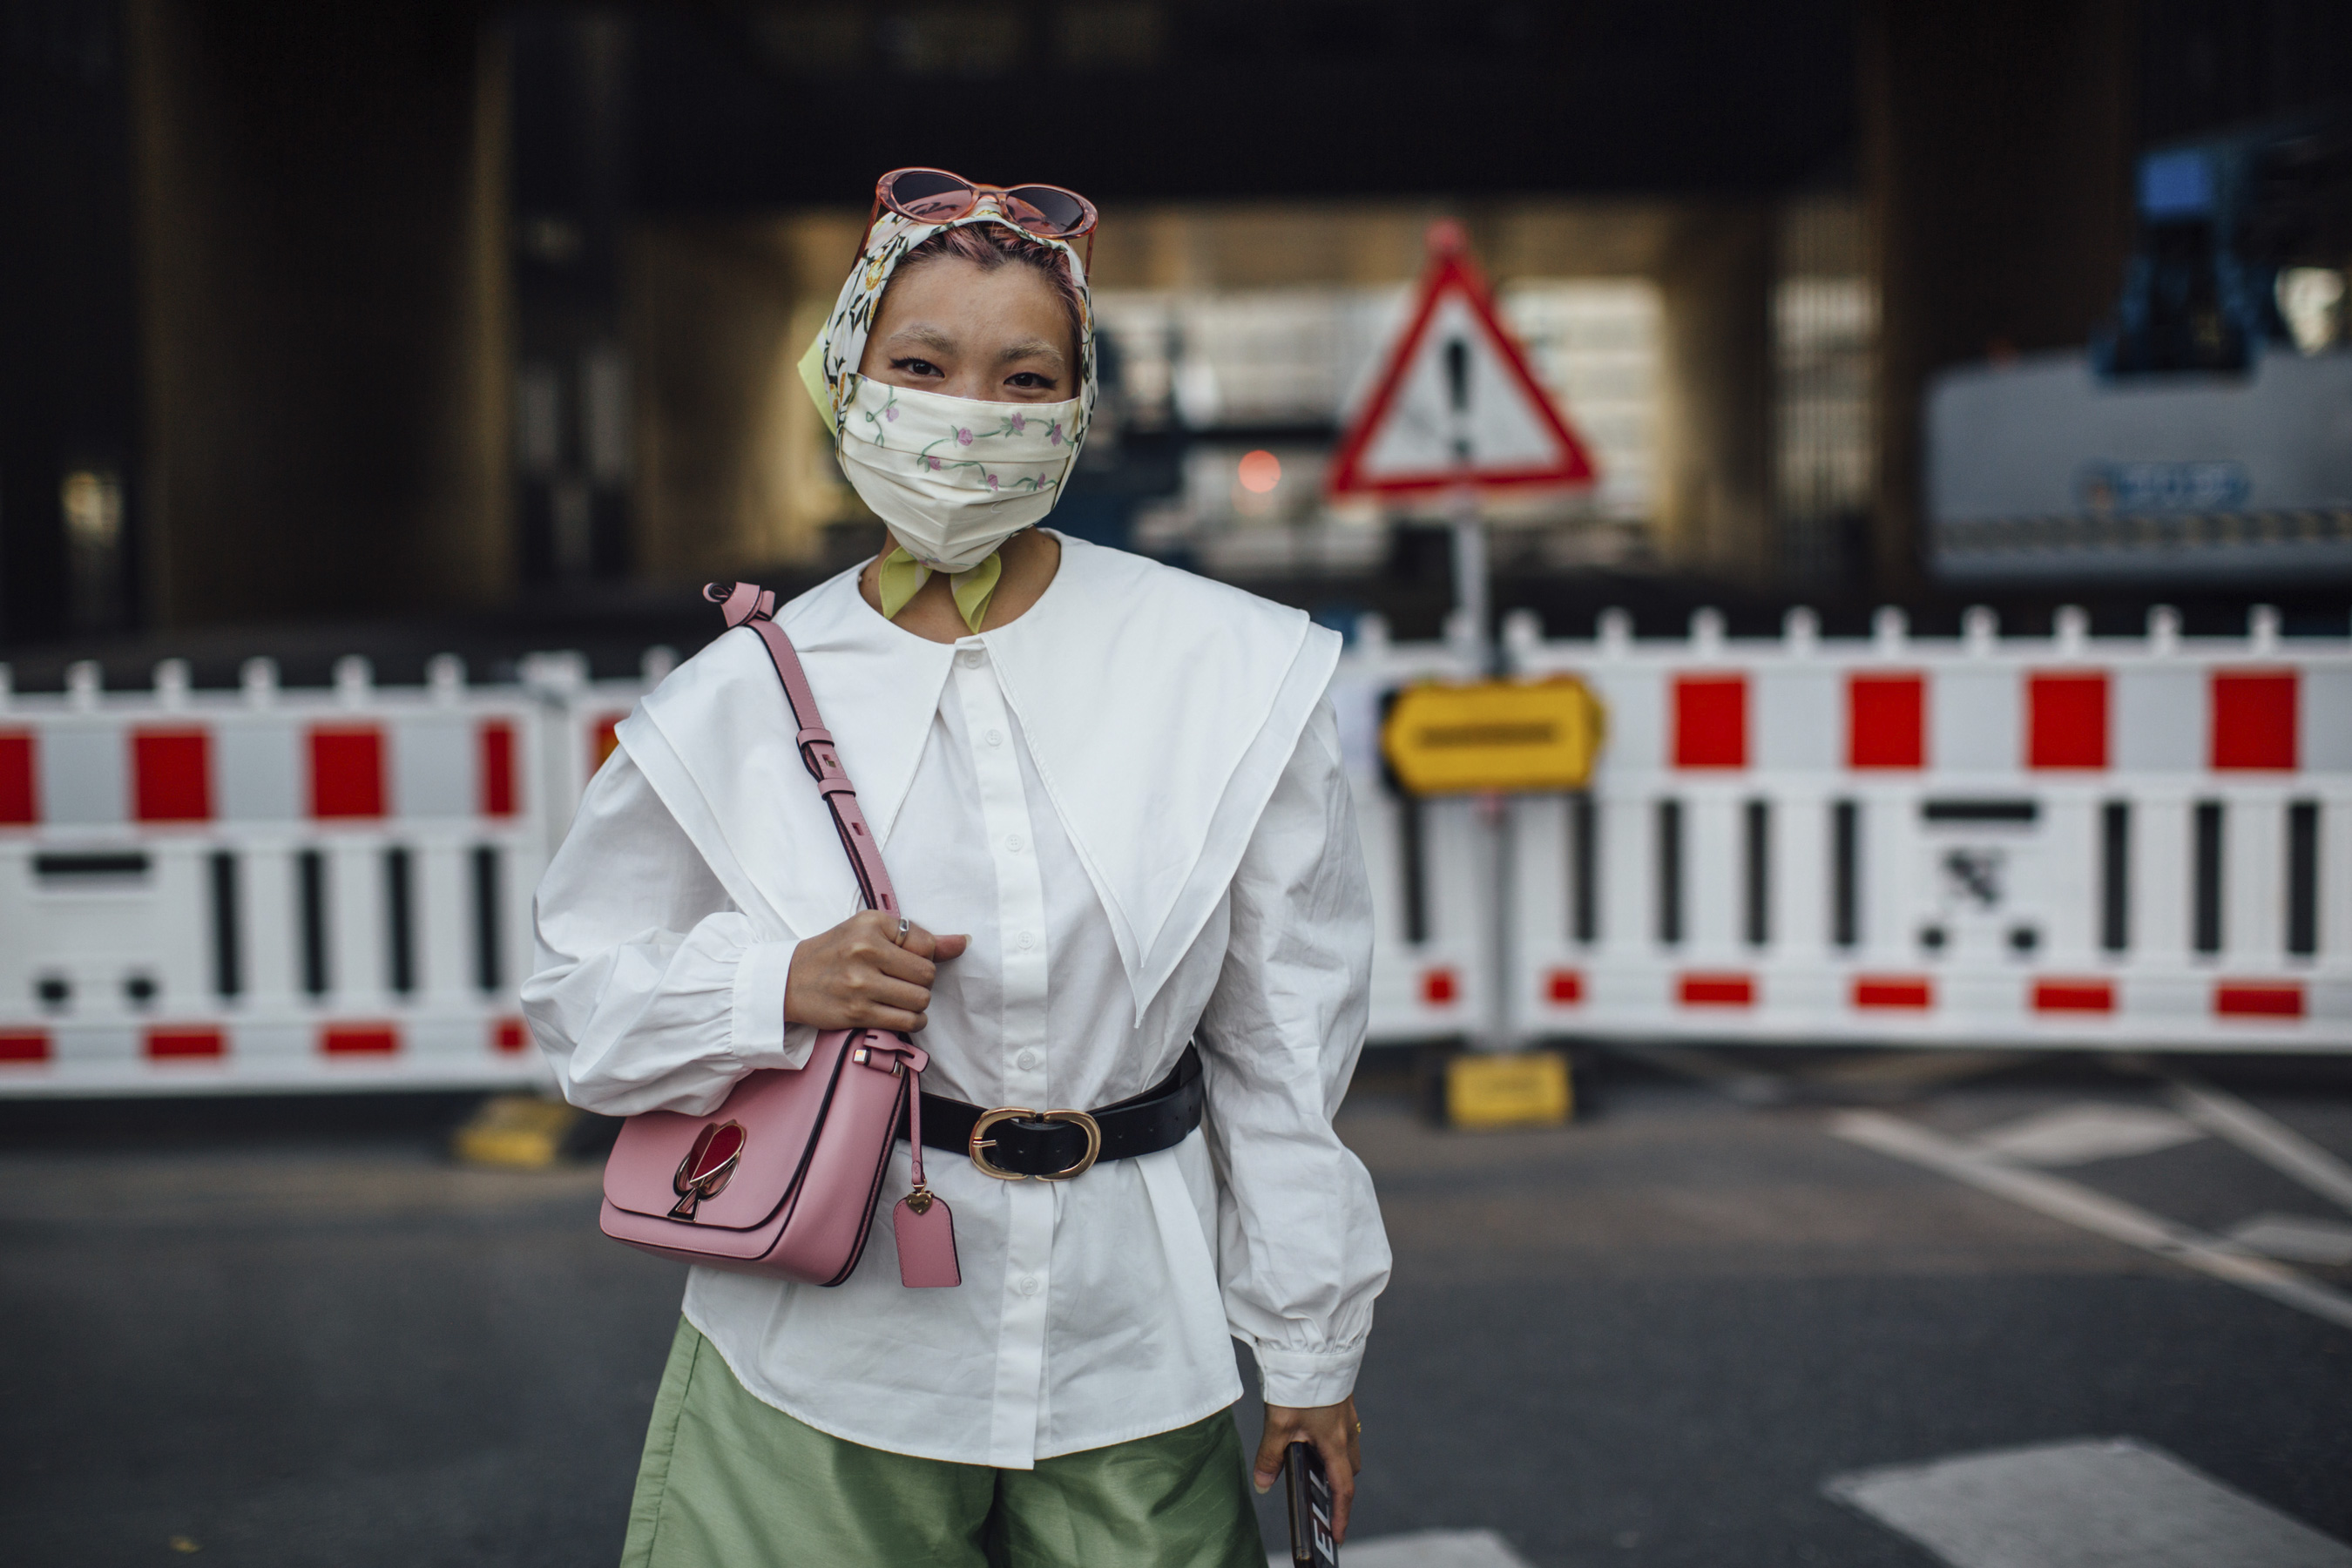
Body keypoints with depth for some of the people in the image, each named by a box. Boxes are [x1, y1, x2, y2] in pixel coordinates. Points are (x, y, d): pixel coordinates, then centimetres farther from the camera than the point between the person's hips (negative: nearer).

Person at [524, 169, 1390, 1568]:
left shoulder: (1235, 677, -5)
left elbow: (1285, 1040, 0)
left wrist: (1312, 1348, 4)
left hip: (1129, 1357, 0)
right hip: (820, 1363, 0)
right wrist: (775, 990, -14)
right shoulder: (741, 698, -3)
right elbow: (582, 988, 6)